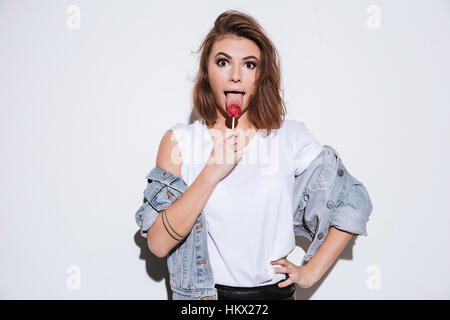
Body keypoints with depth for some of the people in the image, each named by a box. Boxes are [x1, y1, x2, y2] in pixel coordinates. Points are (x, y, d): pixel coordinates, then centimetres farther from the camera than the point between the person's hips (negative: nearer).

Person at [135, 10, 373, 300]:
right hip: (204, 291, 0)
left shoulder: (291, 137, -7)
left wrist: (311, 272, -4)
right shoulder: (178, 142, -8)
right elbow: (158, 243, -15)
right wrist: (212, 172, -23)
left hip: (274, 290, 1)